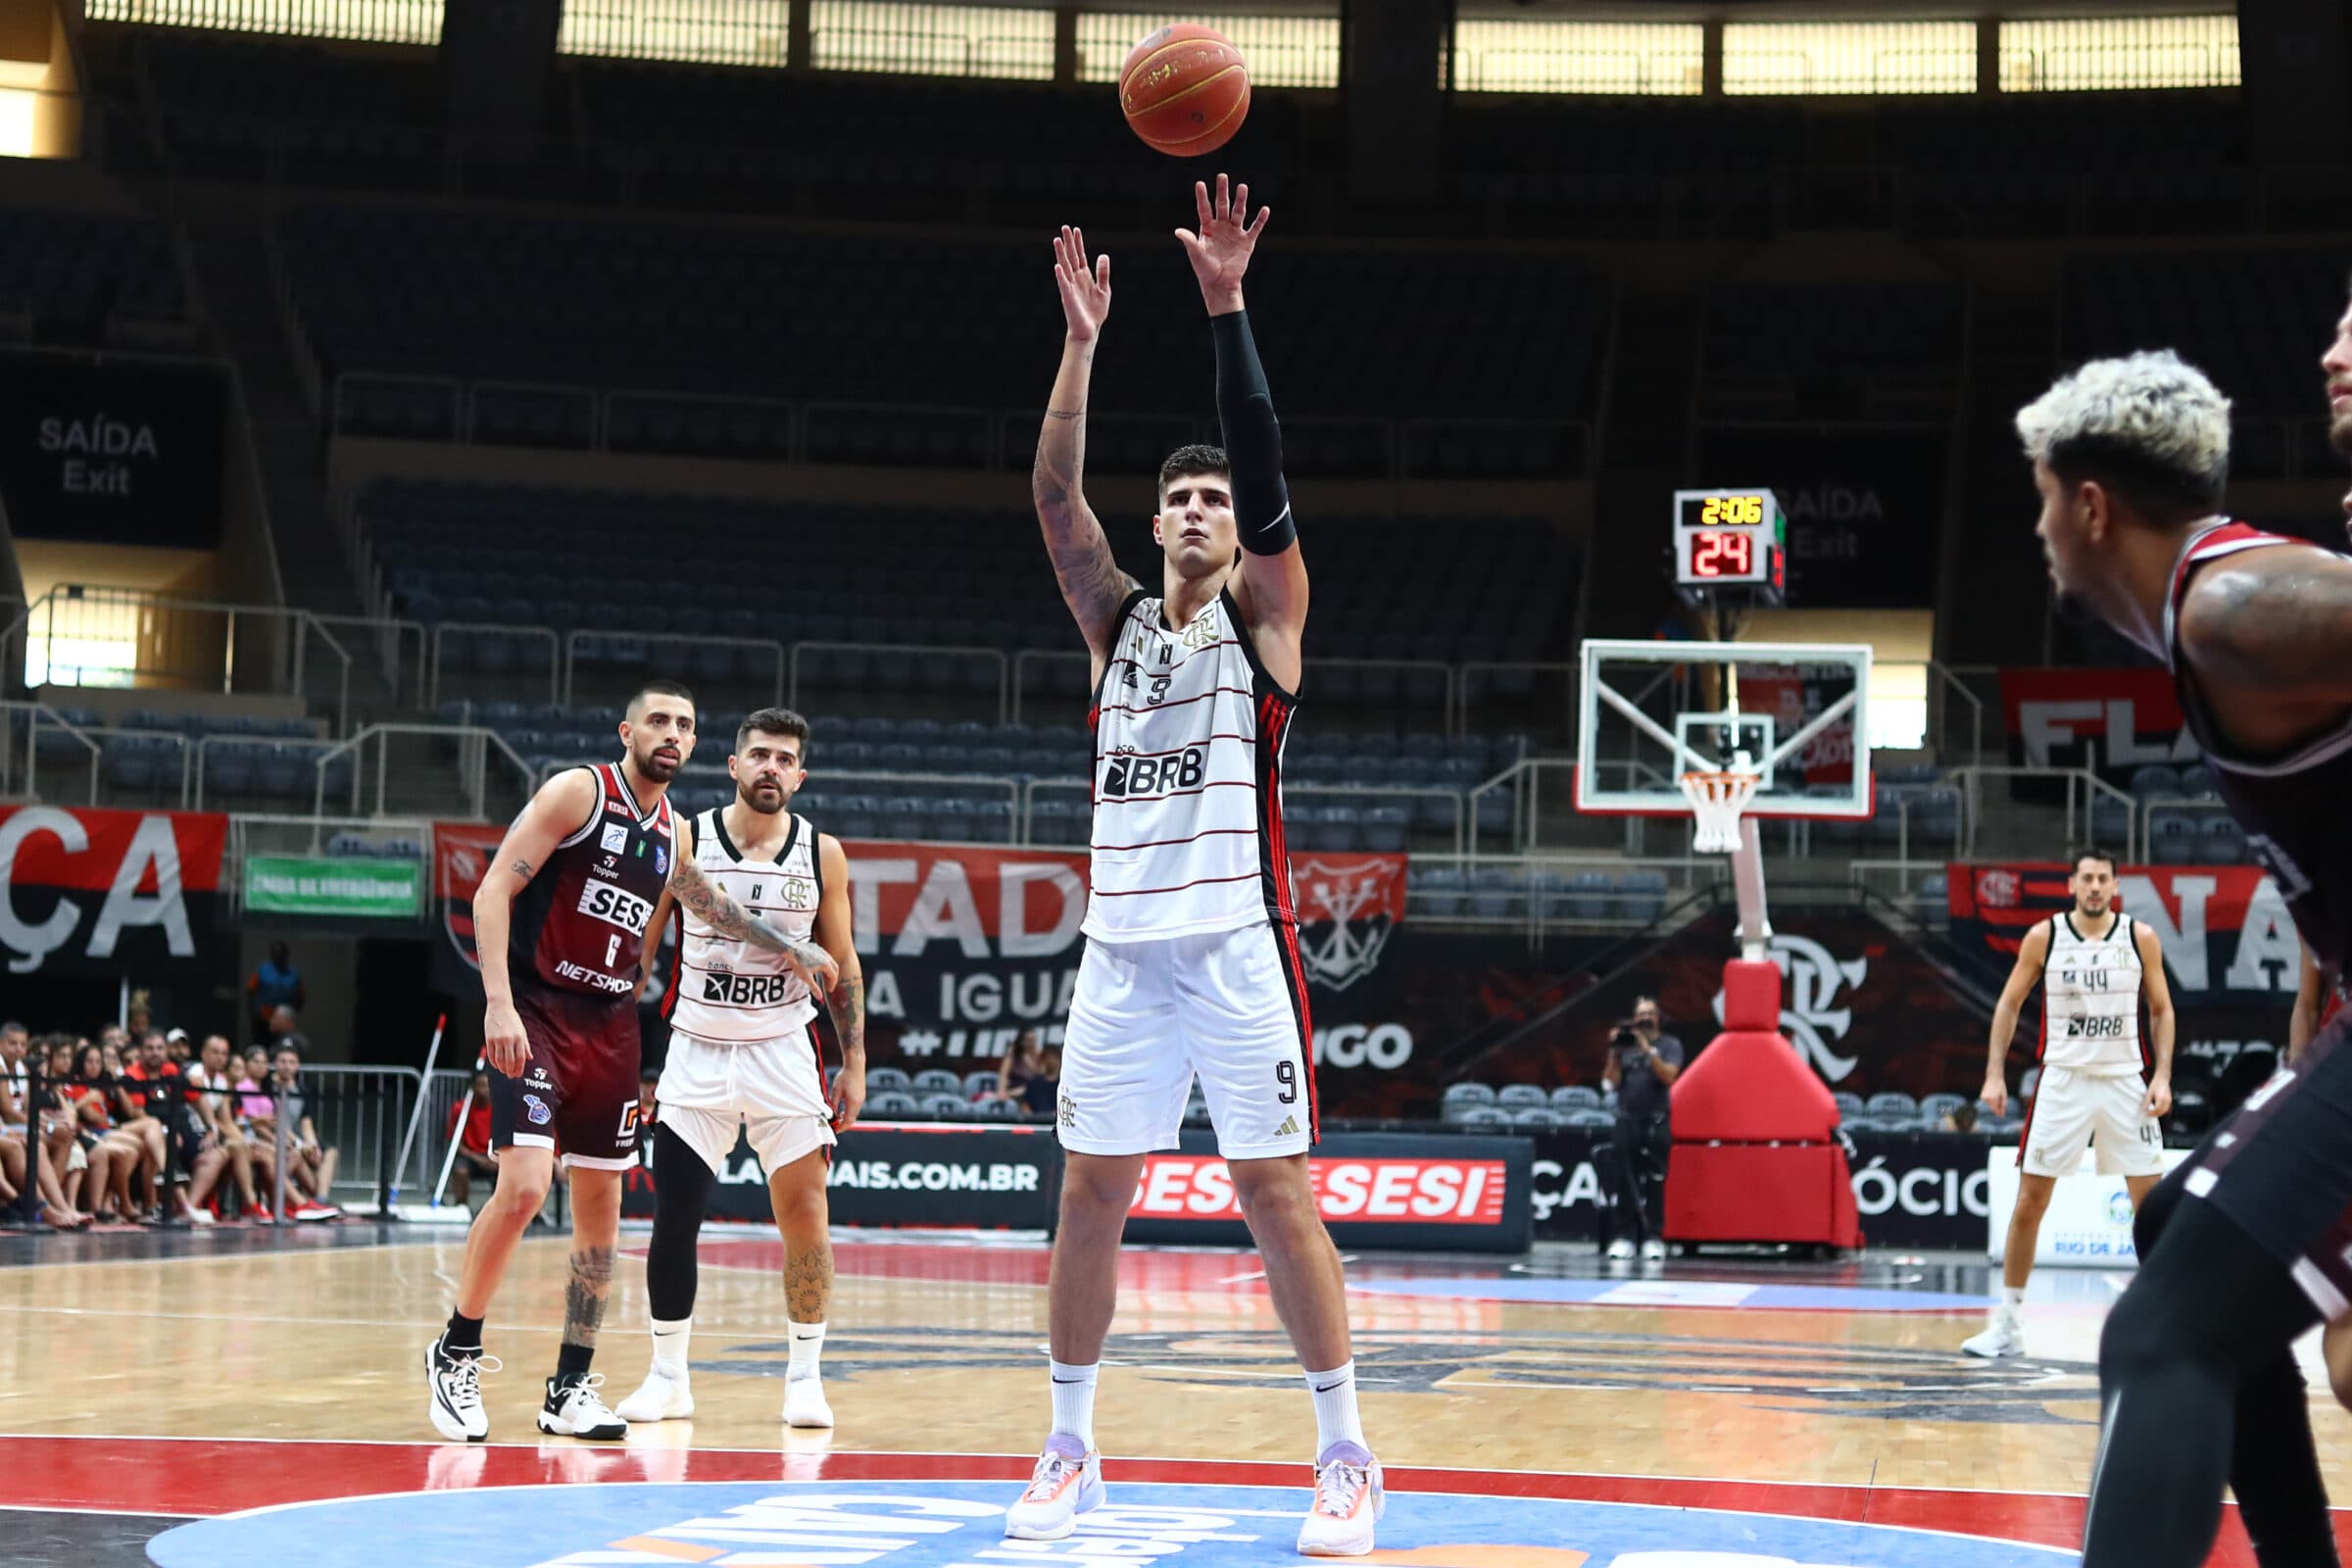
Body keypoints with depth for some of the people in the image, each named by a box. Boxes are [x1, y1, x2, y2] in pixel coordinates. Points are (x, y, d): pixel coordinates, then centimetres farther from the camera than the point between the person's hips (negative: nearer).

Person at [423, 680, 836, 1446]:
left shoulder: (673, 832, 11)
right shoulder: (578, 791, -9)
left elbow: (710, 904, 31)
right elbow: (494, 890, -15)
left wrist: (792, 950, 33)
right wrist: (498, 1004, -24)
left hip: (609, 1026, 7)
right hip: (536, 1011, -7)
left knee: (600, 1206, 6)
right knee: (523, 1186, -18)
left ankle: (571, 1387, 14)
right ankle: (455, 1354, 0)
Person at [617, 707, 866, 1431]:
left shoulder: (822, 854, 0)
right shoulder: (685, 842, -4)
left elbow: (842, 963, 8)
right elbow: (641, 946, 2)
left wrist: (854, 1060, 3)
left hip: (783, 1053, 1)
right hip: (696, 1052, 0)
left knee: (805, 1216, -4)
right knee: (673, 1219, -2)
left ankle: (804, 1376, 8)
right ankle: (669, 1377, 11)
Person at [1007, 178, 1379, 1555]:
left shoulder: (1264, 616, 5)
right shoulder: (1119, 619, 14)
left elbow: (1267, 472, -10)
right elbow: (1055, 495, 2)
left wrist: (1227, 307, -17)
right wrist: (1083, 339, -5)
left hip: (1237, 940, -4)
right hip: (1124, 941, 4)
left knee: (1277, 1191, -4)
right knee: (1091, 1194, 4)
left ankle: (1347, 1455, 3)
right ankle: (1071, 1451, 13)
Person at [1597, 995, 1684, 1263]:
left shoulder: (1669, 1045, 5)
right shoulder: (1624, 1045, 10)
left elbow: (1668, 1076, -11)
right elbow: (1611, 1083, 4)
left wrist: (1647, 1049, -17)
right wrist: (1614, 1052, -6)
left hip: (1656, 1125, -2)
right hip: (1626, 1122, 2)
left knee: (1654, 1185, -3)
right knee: (1624, 1183, -1)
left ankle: (1654, 1239, -2)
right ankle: (1624, 1237, 2)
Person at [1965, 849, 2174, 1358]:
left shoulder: (2141, 938, -1)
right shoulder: (2044, 937, -3)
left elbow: (2161, 1010, 7)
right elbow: (2009, 1003, 6)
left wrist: (2162, 1075, -4)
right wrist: (1995, 1073, -2)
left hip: (2124, 1082, 1)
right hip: (2062, 1081, -1)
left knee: (2152, 1204, -1)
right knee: (2029, 1202, -1)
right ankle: (2008, 1322, 7)